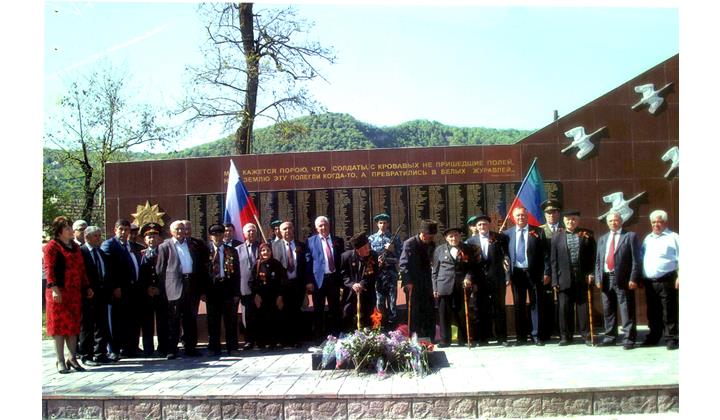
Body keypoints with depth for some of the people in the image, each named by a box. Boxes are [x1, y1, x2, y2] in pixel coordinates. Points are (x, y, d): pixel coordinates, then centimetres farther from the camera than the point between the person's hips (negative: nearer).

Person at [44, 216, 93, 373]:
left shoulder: (75, 247, 17)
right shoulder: (52, 247, -4)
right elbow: (49, 269, -11)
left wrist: (87, 287, 15)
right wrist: (54, 288, -20)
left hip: (75, 292, 7)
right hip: (59, 292, -6)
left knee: (73, 325, 9)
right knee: (59, 324, -1)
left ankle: (72, 358, 16)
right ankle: (60, 361, 5)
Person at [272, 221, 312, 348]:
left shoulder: (301, 246, 8)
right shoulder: (275, 245, 2)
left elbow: (306, 265, 6)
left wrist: (308, 282, -3)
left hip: (298, 283, 1)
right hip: (282, 284, -1)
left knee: (297, 312, 5)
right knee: (284, 313, 4)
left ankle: (296, 340, 14)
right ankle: (286, 340, 13)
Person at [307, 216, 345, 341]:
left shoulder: (338, 240, 7)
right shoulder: (311, 241, 1)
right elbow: (308, 262, -3)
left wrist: (342, 278, 1)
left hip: (334, 278, 2)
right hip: (319, 279, -2)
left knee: (335, 309, 9)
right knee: (318, 310, 6)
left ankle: (334, 335, 19)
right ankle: (318, 337, 16)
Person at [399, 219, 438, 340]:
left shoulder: (431, 244, 6)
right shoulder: (409, 244, -10)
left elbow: (432, 262, 13)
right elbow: (403, 264, -13)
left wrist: (432, 281, 5)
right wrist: (408, 282, -19)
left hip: (427, 284, 5)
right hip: (413, 284, -5)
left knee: (430, 312, 6)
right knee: (415, 313, 0)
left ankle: (430, 339, 15)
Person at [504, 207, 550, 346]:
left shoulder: (538, 232, 1)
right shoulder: (508, 233, 6)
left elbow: (545, 254, -1)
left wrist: (546, 272, -6)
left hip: (534, 273, -2)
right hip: (516, 273, 2)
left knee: (536, 304, 4)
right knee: (519, 305, 8)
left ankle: (536, 335, 12)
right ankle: (521, 336, 16)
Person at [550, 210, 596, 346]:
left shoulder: (587, 234, 6)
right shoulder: (557, 236, 6)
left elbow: (593, 256, 6)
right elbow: (553, 260, 3)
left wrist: (591, 273, -5)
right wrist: (555, 280, -3)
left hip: (583, 277, 0)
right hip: (564, 278, 0)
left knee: (584, 307, 4)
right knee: (564, 308, 4)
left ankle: (586, 335, 13)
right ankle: (565, 336, 13)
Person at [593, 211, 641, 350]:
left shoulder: (630, 236, 3)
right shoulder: (602, 239, 18)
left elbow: (636, 259, -4)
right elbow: (598, 261, 16)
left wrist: (633, 279, -12)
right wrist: (598, 279, 5)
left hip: (623, 280, -5)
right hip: (606, 279, 5)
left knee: (627, 311, -3)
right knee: (608, 311, 11)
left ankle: (629, 339, 4)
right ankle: (610, 337, 21)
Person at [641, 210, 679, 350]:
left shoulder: (673, 237, 1)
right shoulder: (648, 238, 18)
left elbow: (681, 259, -5)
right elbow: (641, 258, 21)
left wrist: (680, 277, -14)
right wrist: (640, 277, 14)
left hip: (666, 281, -6)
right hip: (649, 282, 6)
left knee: (669, 312, -4)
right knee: (652, 312, 12)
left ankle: (672, 339, 3)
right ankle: (653, 337, 22)